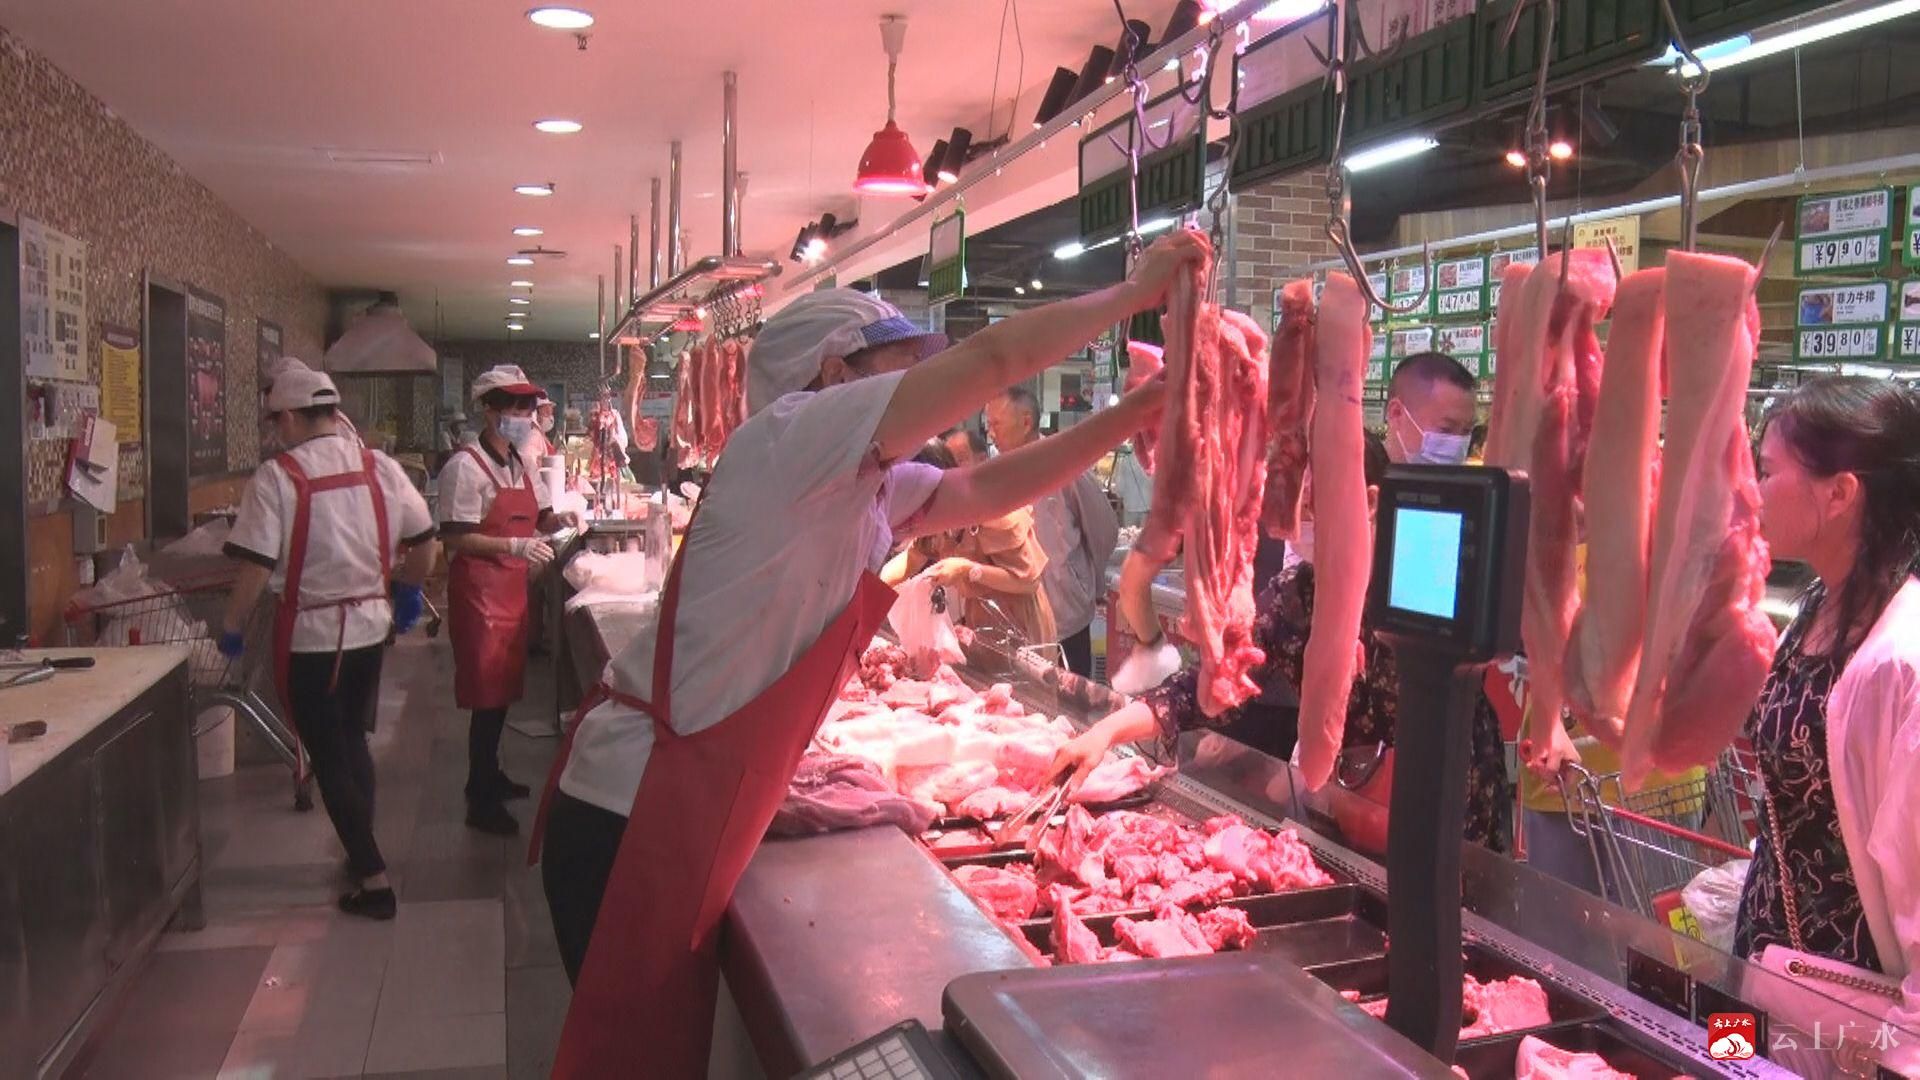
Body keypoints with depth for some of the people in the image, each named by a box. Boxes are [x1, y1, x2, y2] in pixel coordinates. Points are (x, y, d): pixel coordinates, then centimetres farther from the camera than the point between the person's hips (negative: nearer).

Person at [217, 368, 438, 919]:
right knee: (354, 740, 23)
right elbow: (425, 544, 3)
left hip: (309, 634, -5)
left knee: (330, 757, 5)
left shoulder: (277, 477, -13)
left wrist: (232, 629, -2)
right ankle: (362, 851, 33)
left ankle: (373, 879, 5)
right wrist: (407, 593, 21)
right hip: (369, 626, 5)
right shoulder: (381, 467, -1)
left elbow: (256, 566, -17)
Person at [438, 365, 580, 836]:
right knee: (487, 695, -3)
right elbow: (456, 537, -20)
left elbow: (539, 517, 20)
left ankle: (490, 775, 34)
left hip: (512, 589, 8)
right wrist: (515, 546, -27)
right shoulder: (466, 466, -15)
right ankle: (481, 802, 7)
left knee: (503, 690, 17)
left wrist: (558, 520, -2)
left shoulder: (522, 463, 11)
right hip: (479, 590, -8)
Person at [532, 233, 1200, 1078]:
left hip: (686, 814, 9)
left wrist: (1137, 409, 7)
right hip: (634, 819, -9)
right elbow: (994, 356, -18)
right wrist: (1137, 290, -6)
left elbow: (988, 487, 14)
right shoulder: (791, 436, -15)